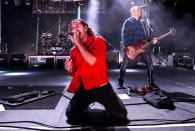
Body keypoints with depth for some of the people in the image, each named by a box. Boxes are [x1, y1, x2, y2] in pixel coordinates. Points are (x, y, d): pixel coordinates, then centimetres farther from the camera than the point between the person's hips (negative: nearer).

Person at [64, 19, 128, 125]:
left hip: (100, 87, -3)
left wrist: (78, 42, -13)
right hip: (83, 88, 3)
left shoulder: (98, 40, -1)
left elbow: (92, 61, -19)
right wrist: (70, 70, -6)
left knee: (120, 113, -12)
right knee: (72, 116, -11)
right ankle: (86, 110, 20)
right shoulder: (73, 50, 11)